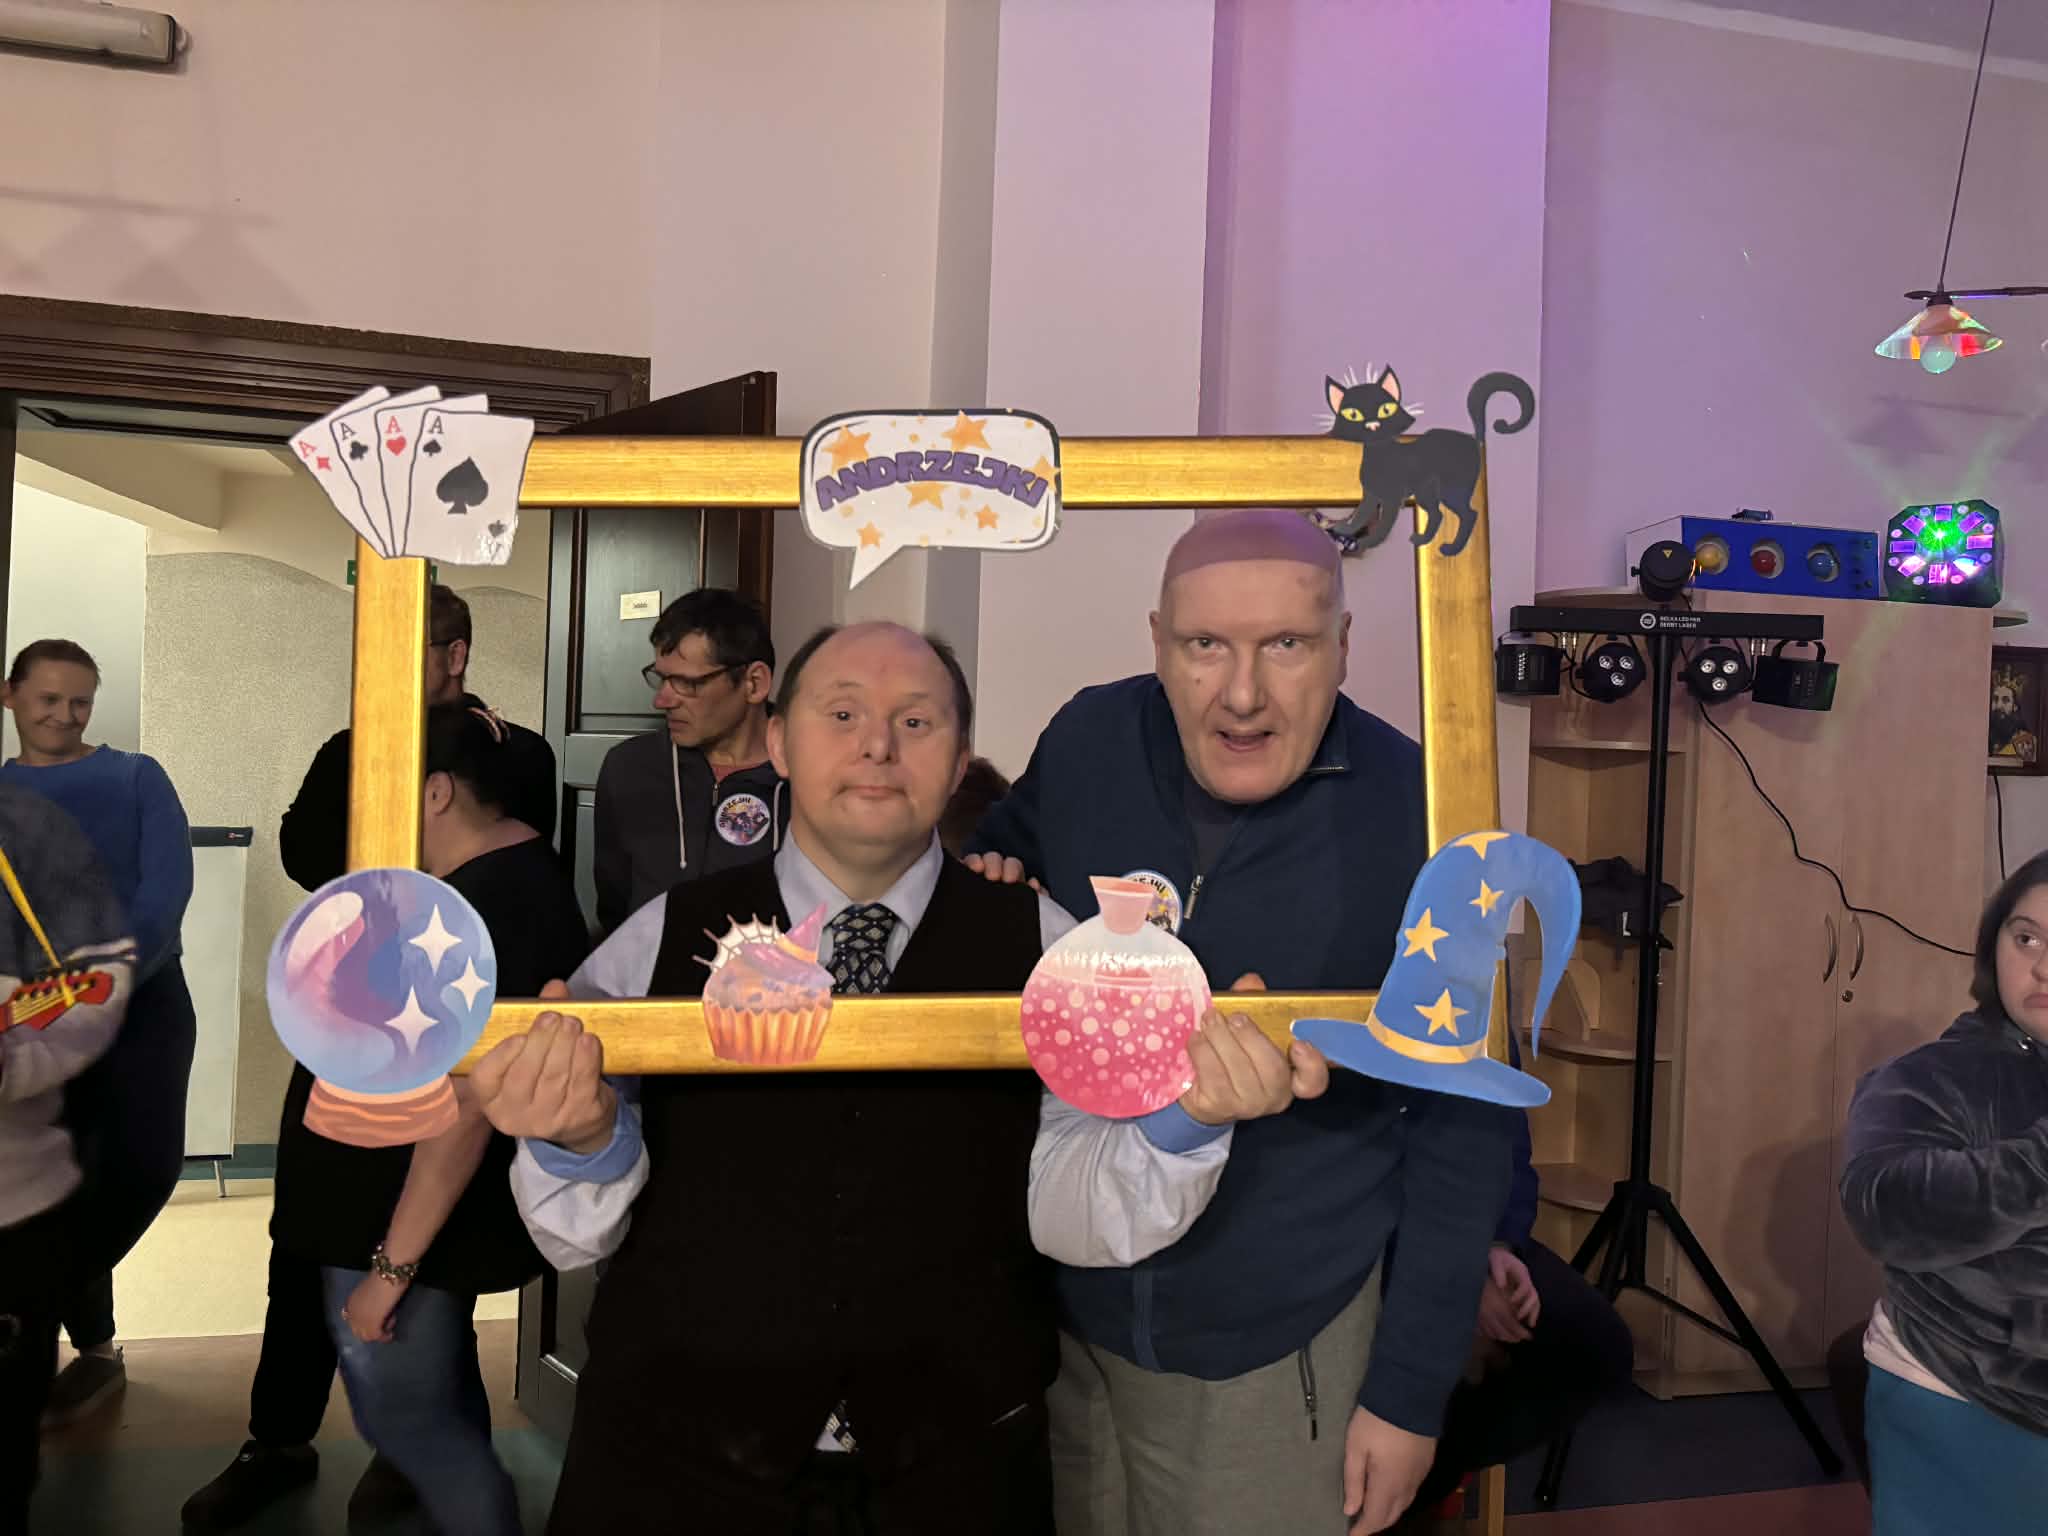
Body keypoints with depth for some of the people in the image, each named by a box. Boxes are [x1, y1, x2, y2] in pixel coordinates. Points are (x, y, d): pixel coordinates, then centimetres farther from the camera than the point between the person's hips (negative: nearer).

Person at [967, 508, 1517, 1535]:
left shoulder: (1417, 816, -18)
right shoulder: (1086, 742, -11)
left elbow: (1462, 1122, -10)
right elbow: (1011, 838, 13)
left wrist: (1412, 1390, -7)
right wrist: (986, 894, -10)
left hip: (1280, 1352, -3)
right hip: (1064, 1310, 3)